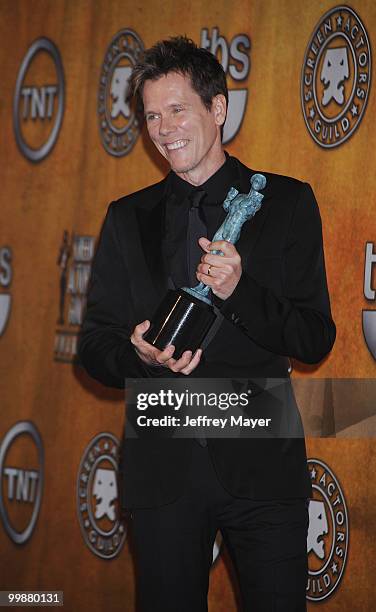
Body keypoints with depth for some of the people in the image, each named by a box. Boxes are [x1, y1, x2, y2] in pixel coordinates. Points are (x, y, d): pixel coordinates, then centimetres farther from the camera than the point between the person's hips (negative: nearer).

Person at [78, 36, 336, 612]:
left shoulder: (286, 203, 3)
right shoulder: (128, 218, 10)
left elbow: (317, 340, -1)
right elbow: (95, 345, 9)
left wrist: (240, 292, -18)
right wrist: (140, 355, -15)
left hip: (262, 462, -2)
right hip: (163, 469, 2)